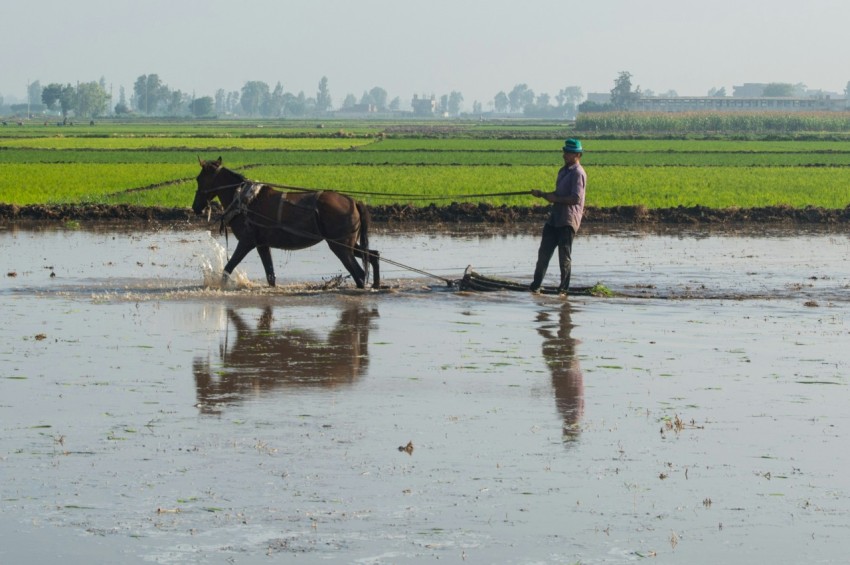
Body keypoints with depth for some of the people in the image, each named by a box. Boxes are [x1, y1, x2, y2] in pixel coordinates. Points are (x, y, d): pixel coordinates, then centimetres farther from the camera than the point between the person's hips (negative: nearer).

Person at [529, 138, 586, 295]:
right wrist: (543, 194, 11)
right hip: (555, 217, 9)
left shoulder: (578, 173, -12)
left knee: (565, 256, -2)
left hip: (568, 221, -9)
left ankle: (564, 288, 7)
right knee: (544, 252, 8)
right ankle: (536, 286, 14)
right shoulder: (563, 171, 18)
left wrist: (555, 199, -13)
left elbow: (575, 199, -21)